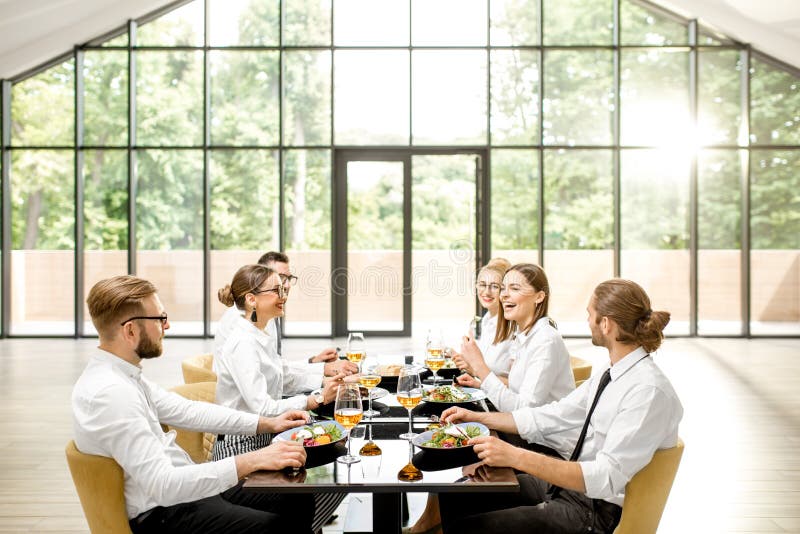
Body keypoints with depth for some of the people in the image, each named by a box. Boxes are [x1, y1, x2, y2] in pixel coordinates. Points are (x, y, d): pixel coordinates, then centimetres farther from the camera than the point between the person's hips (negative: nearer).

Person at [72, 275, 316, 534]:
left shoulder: (122, 374, 4)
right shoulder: (109, 393, -26)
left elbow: (186, 411, 12)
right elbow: (163, 485, -30)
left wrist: (266, 423, 7)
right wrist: (251, 461, -30)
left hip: (185, 486, 9)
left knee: (300, 503, 6)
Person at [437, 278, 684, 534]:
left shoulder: (650, 391, -24)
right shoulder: (608, 376, 4)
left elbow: (606, 478, -29)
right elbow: (549, 418, 10)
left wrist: (516, 457, -34)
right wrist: (477, 417, 9)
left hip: (596, 513, -8)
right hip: (566, 484, 8)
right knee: (456, 494, 9)